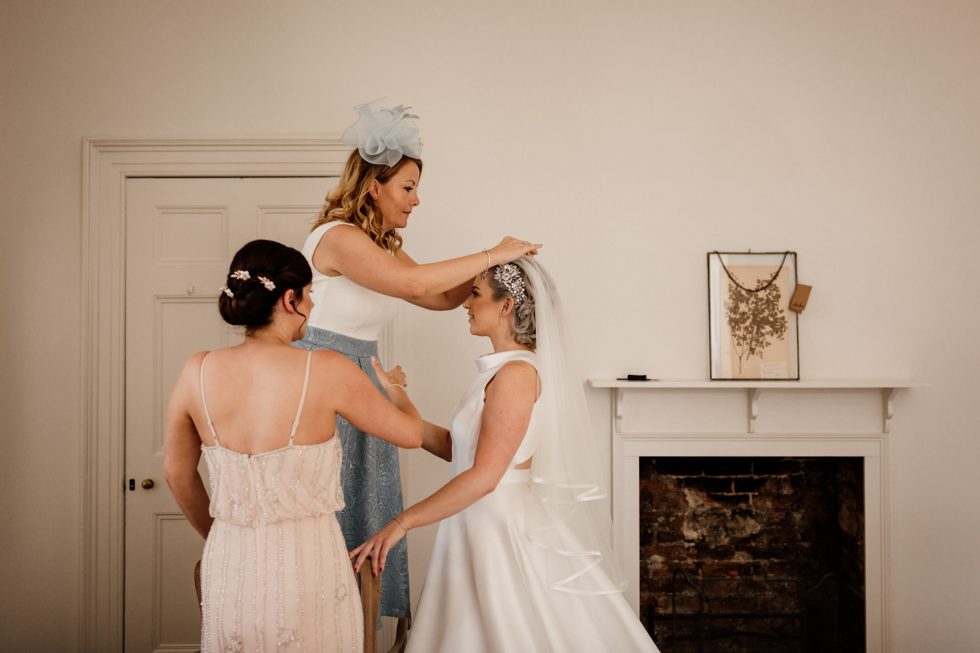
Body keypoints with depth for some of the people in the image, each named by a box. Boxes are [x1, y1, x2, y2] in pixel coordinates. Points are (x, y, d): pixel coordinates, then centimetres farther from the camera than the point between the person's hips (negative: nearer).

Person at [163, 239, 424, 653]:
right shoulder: (327, 371, -14)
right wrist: (396, 389, 21)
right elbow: (410, 434, 0)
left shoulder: (198, 372, -5)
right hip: (307, 561, -3)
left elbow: (177, 474, 9)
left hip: (228, 567, 3)